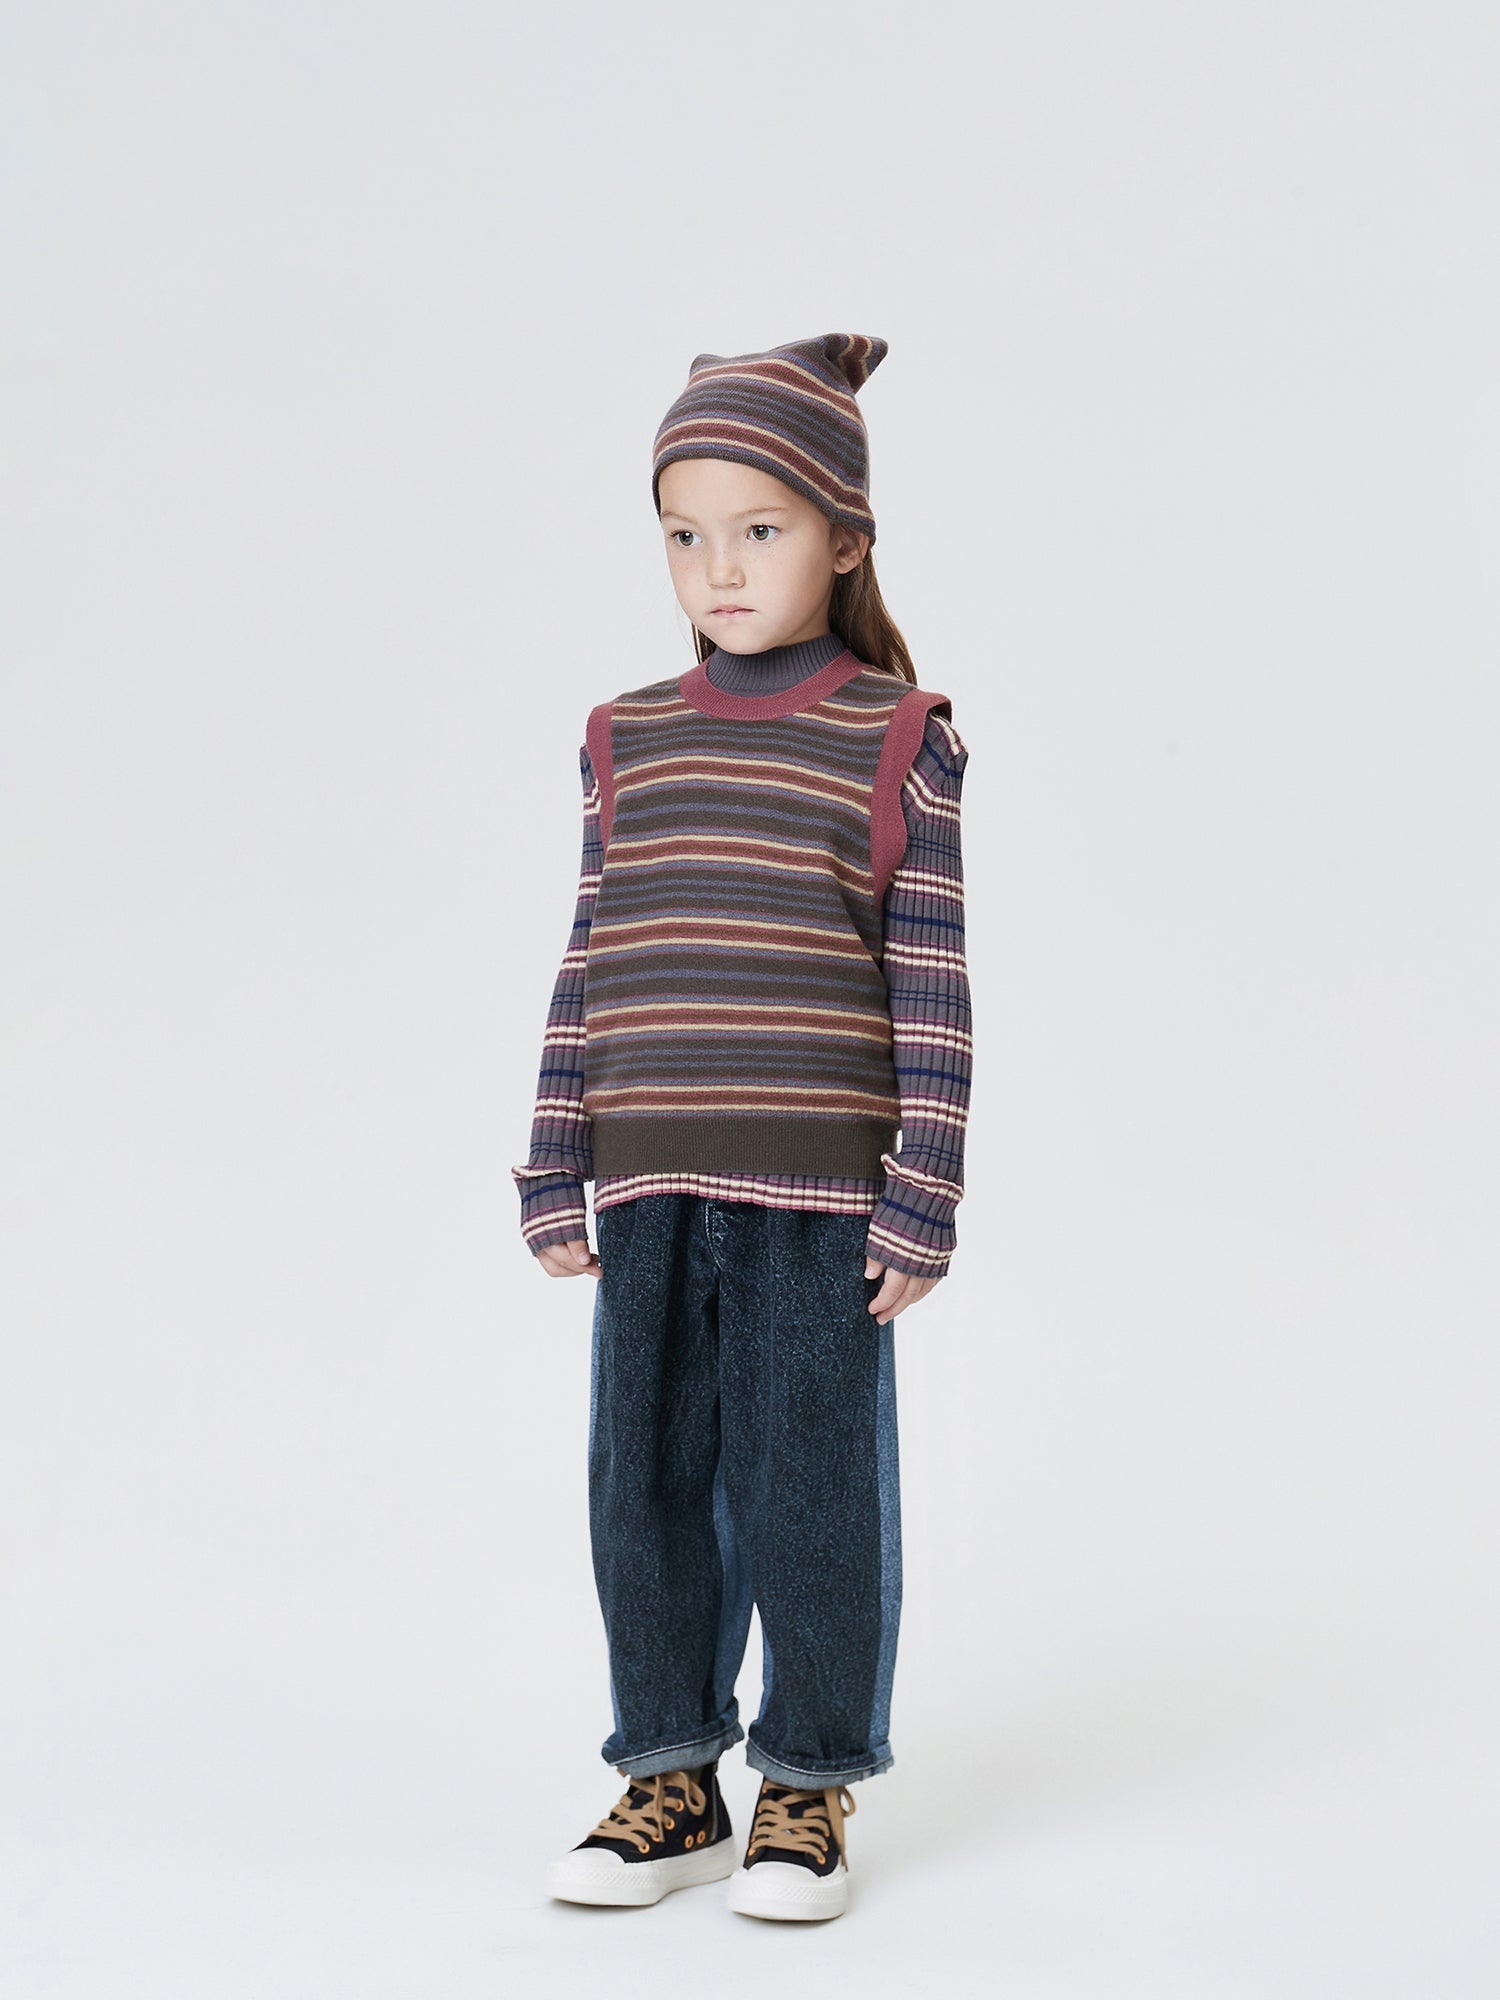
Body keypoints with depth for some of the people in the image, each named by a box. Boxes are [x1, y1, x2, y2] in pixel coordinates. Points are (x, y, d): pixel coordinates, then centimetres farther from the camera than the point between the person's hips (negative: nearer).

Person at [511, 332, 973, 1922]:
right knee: (647, 1483, 9)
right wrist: (555, 1173, 8)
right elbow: (589, 968, 11)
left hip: (820, 1191, -4)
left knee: (810, 1488, 3)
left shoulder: (901, 742, -3)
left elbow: (931, 986, -4)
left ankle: (810, 1789, 19)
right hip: (651, 1189, 4)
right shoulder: (625, 742, 8)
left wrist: (923, 1196, -7)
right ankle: (672, 1783, 23)